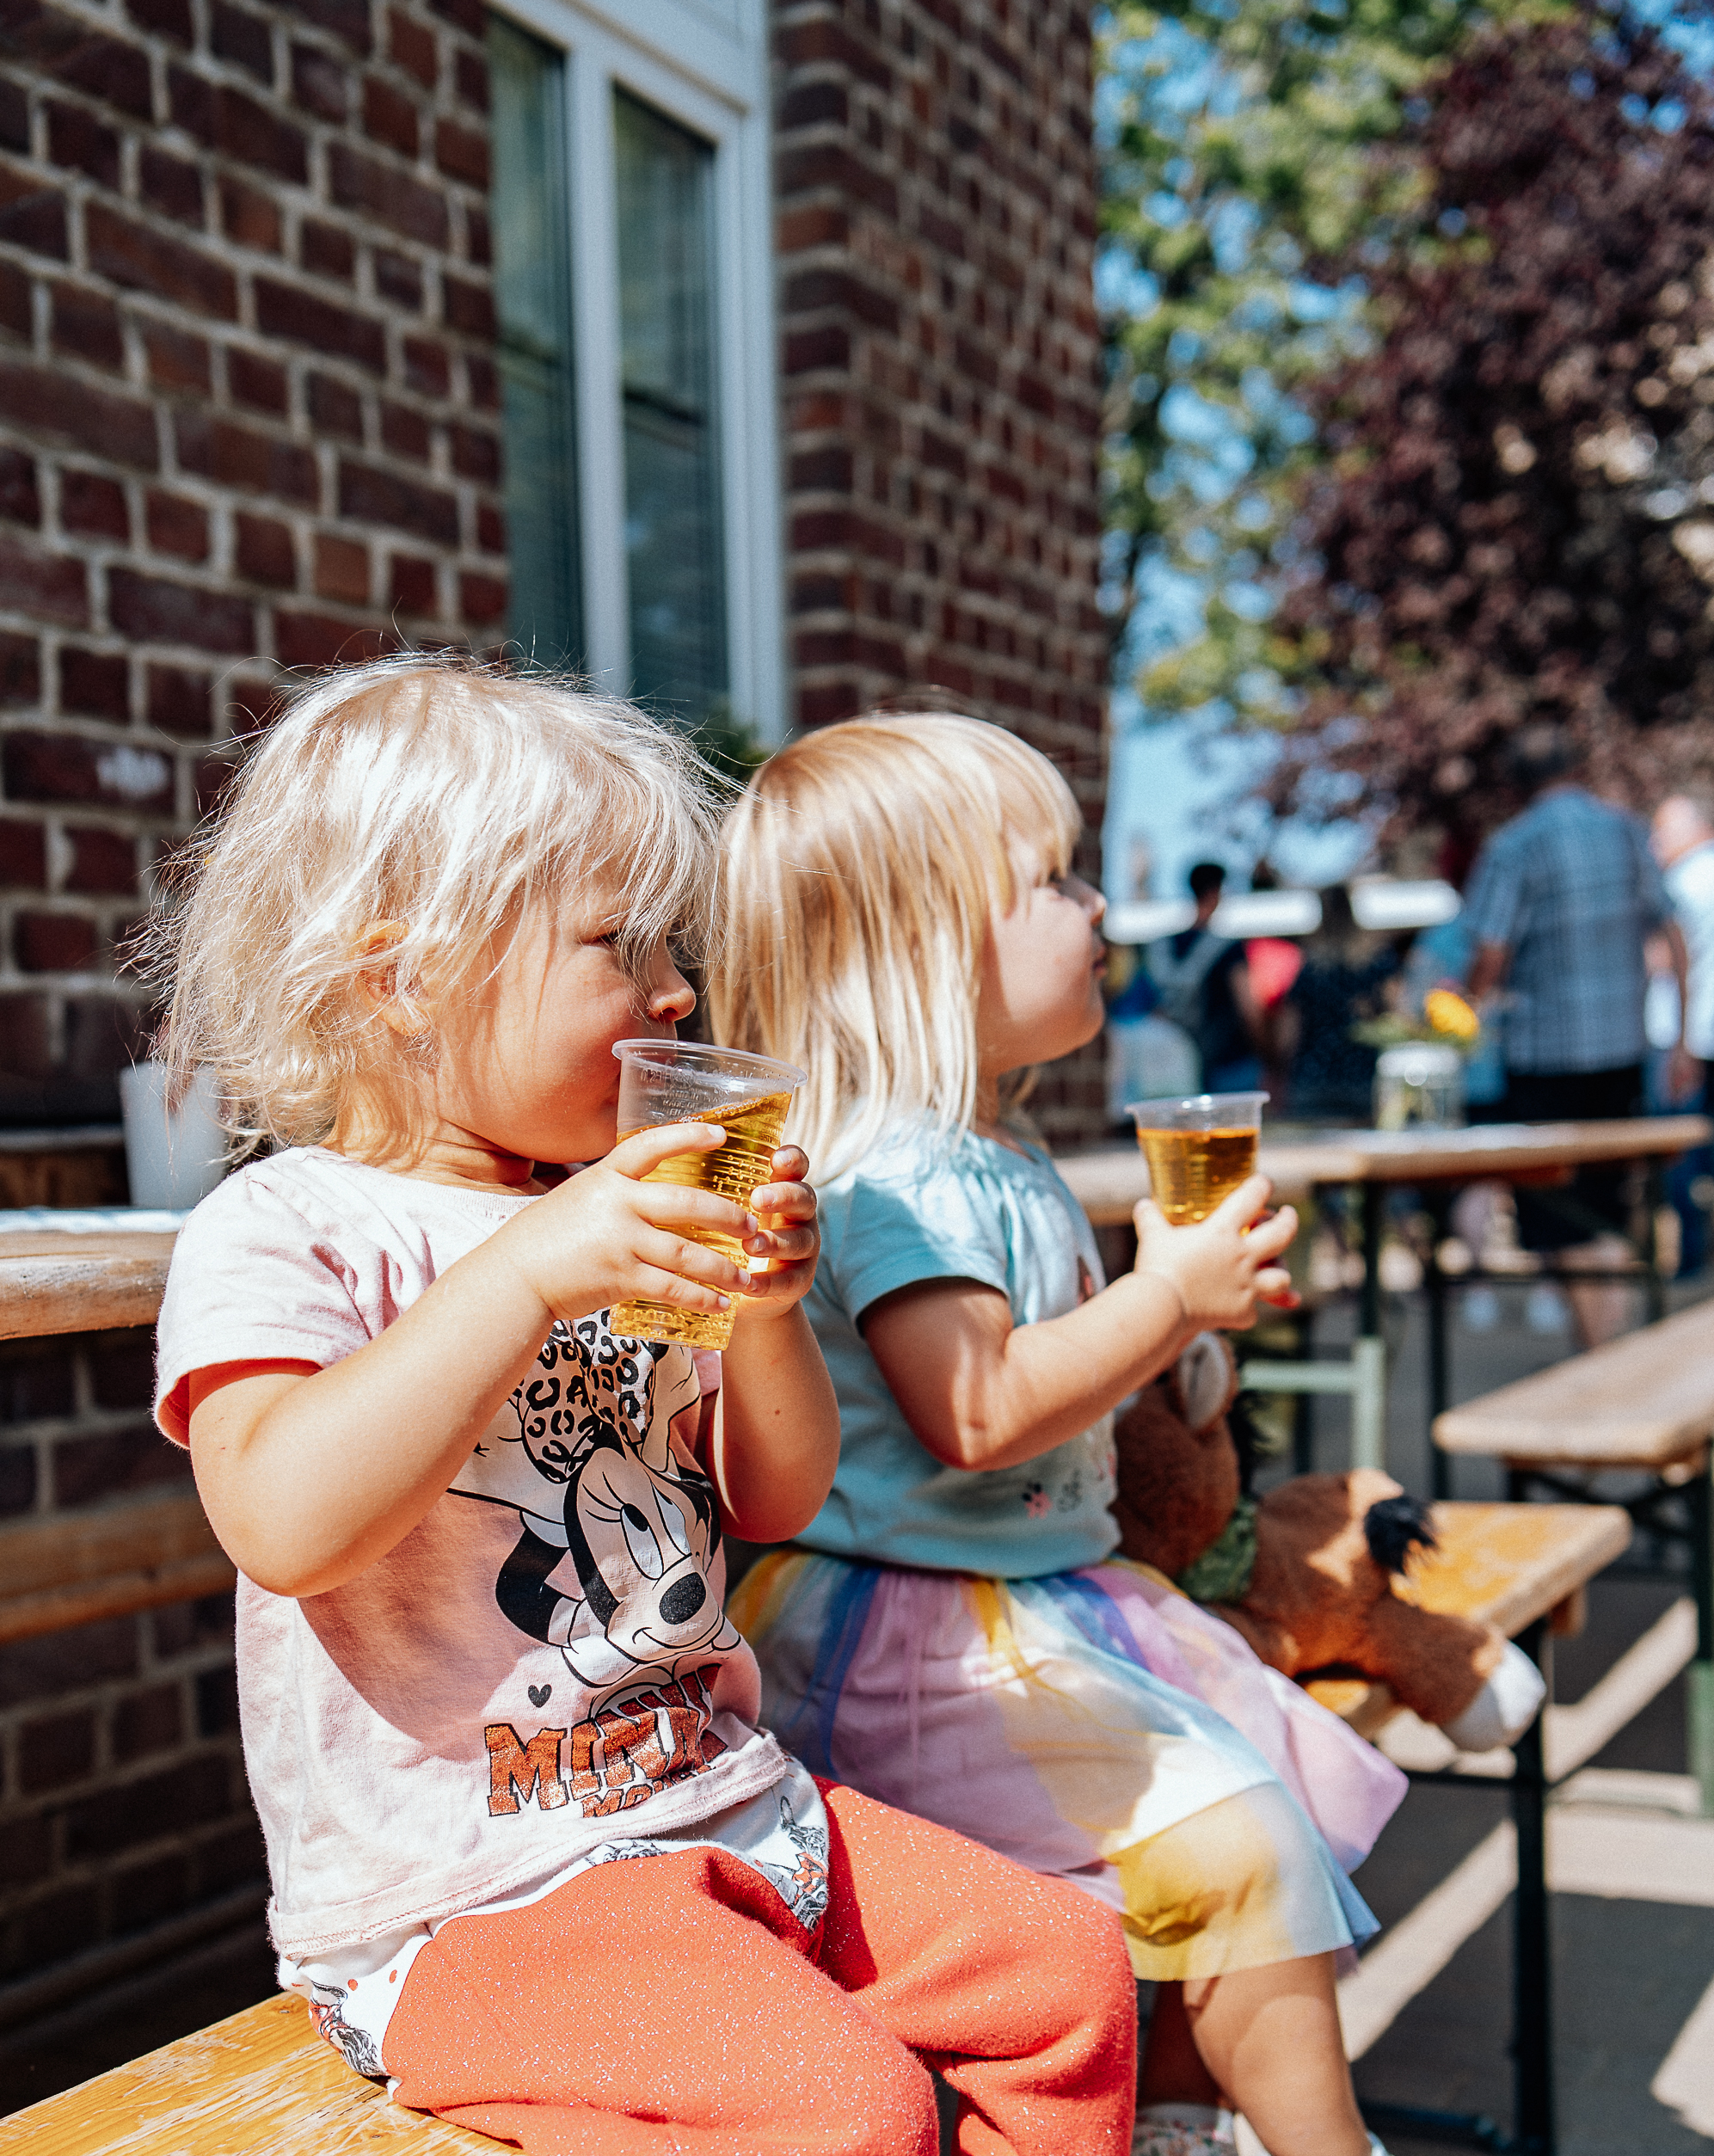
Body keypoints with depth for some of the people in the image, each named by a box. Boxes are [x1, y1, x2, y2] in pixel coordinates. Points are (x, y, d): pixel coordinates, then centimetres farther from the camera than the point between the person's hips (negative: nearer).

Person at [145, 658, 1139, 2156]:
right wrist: (526, 1272, -32)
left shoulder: (624, 1218, 11)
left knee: (1070, 1969, 3)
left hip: (730, 1807, 8)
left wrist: (769, 1311, -6)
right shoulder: (283, 1234, -10)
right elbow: (284, 1524, -29)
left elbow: (774, 1502, 14)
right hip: (459, 1897, -7)